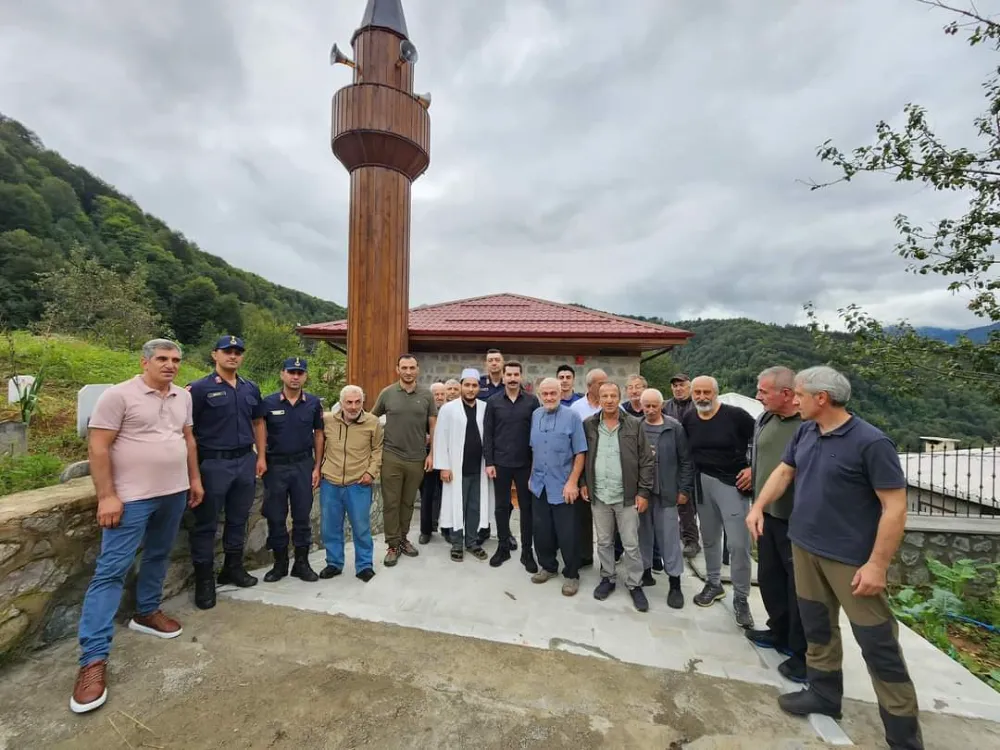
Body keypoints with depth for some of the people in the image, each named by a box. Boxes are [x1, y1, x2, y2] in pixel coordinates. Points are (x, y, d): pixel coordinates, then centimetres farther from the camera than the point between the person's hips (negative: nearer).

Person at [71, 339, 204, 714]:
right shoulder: (119, 395, -11)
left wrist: (195, 479, 14)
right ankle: (93, 658, 5)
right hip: (132, 497, -6)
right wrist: (107, 496, -17)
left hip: (174, 493, 6)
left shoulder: (183, 397, 7)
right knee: (111, 570, -3)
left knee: (158, 556, 19)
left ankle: (146, 612, 38)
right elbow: (98, 447, -12)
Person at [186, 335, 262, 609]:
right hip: (213, 463, -5)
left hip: (245, 461, 5)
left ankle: (233, 567, 32)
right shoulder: (200, 388, -7)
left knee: (238, 519, 16)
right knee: (206, 523, 6)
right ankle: (204, 578, 20)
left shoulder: (251, 388, 8)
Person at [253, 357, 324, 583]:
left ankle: (301, 563, 23)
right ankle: (280, 563, 27)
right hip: (275, 465, 0)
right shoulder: (268, 402, -5)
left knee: (302, 516, 9)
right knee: (275, 517, 10)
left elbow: (318, 434, 3)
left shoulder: (314, 403, -2)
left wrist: (317, 467, 0)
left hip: (304, 464, 0)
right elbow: (259, 425, 5)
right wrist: (261, 457, -8)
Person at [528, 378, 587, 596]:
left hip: (563, 486, -4)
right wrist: (532, 476, 13)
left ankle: (571, 575, 25)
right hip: (539, 485, 5)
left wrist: (572, 482, -16)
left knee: (567, 534, 7)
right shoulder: (535, 416, 4)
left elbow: (580, 453, -11)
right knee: (541, 530, 15)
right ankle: (547, 567, 35)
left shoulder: (572, 417, -10)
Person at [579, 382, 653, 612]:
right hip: (598, 496, 2)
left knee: (631, 545, 9)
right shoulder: (588, 425, -1)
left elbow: (646, 461, -3)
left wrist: (644, 492, -6)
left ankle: (635, 585, 28)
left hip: (627, 497, -2)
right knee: (604, 541, 16)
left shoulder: (634, 426, -6)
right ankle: (607, 578, 35)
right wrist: (582, 483, 2)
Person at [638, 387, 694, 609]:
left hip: (667, 492, -1)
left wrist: (684, 489, -3)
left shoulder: (674, 428, -4)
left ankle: (675, 583, 19)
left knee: (670, 537, 6)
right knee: (644, 533, 13)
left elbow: (686, 461, -1)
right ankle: (645, 571, 31)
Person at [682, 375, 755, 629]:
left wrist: (754, 468, -12)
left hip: (732, 483, -4)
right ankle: (713, 584, 35)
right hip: (703, 483, 4)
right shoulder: (689, 420, 2)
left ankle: (740, 599, 15)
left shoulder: (735, 415, -12)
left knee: (738, 543, -3)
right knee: (709, 539, 16)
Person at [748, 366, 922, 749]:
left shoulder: (871, 442, -18)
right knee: (817, 627, 19)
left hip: (852, 559, -6)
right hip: (805, 548, 6)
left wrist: (877, 565, -18)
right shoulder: (804, 432, 2)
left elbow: (895, 507, -17)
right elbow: (783, 472, 12)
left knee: (878, 644, 6)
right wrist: (758, 506, 0)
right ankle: (824, 694, 38)